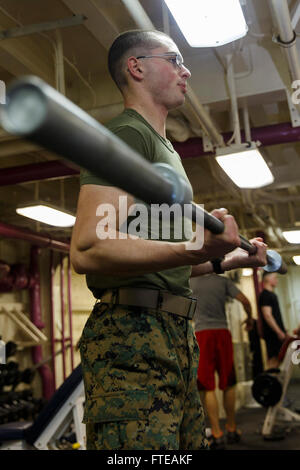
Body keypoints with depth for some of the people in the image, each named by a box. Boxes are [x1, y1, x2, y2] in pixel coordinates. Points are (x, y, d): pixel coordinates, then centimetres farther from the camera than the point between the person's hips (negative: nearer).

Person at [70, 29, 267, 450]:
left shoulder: (164, 149, 26)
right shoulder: (126, 134, -6)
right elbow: (88, 250, -21)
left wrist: (225, 259, 26)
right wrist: (194, 249, -32)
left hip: (175, 336, 10)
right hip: (133, 335, -10)